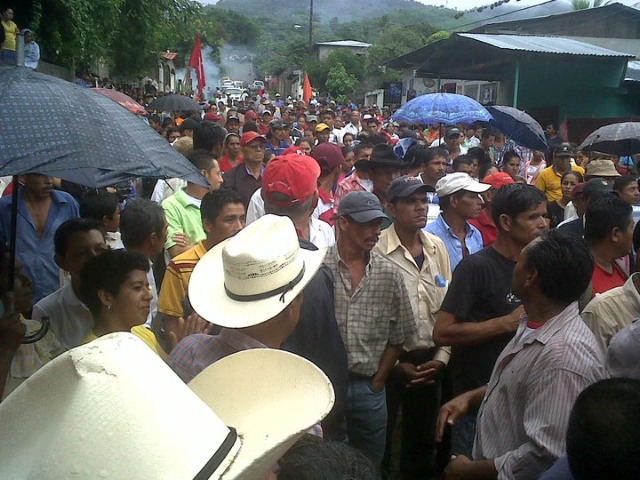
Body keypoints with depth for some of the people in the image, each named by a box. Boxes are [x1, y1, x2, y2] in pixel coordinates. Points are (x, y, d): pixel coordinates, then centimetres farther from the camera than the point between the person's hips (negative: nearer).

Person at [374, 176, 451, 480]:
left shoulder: (437, 247, 3)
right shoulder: (377, 251, -15)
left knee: (423, 437, 20)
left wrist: (441, 357, 0)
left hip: (430, 361, 5)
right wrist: (394, 364, -11)